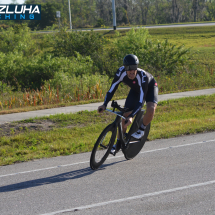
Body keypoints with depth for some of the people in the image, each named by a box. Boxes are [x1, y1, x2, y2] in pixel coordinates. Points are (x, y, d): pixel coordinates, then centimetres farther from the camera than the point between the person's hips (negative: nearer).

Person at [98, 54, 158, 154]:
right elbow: (112, 89, -25)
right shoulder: (121, 72, -33)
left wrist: (131, 116, -54)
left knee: (151, 109, -34)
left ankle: (141, 129, -5)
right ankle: (119, 143, 14)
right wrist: (104, 105, -41)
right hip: (135, 90, 4)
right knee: (125, 115, -4)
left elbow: (141, 101, -44)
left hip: (150, 87, -4)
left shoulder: (142, 75, -43)